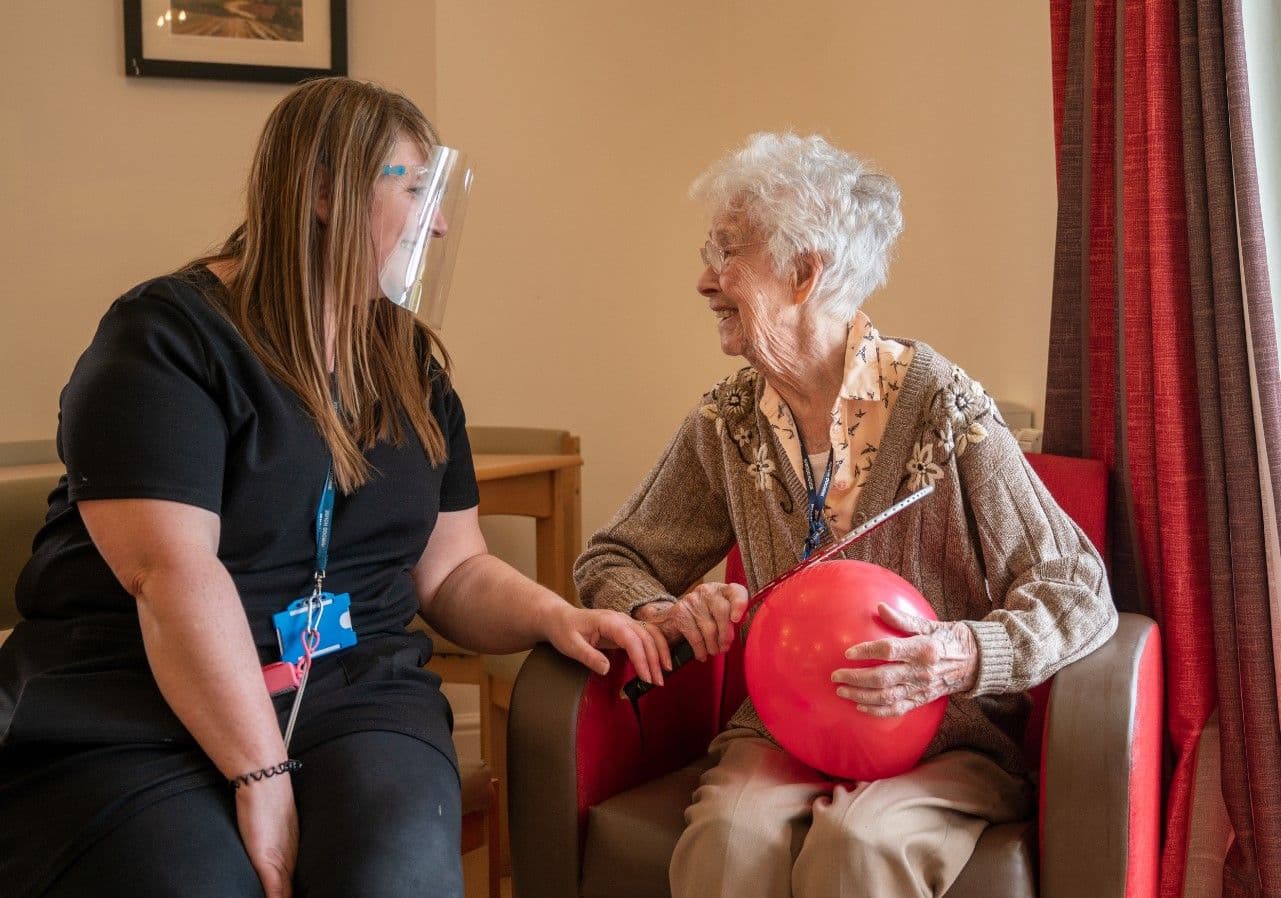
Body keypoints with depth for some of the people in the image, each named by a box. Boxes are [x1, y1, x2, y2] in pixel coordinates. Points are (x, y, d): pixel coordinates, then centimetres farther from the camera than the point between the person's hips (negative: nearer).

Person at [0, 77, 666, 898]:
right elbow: (171, 573, -18)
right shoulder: (167, 339, -7)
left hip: (355, 692, 4)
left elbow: (453, 569, 13)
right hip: (133, 712, -3)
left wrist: (554, 616, -6)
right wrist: (262, 773, -22)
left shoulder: (412, 363, 12)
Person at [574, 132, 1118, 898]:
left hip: (944, 735, -2)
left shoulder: (938, 404, -11)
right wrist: (662, 614, -12)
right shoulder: (728, 421, 2)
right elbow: (613, 560, 11)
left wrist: (966, 656, -30)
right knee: (729, 834, -29)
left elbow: (1078, 591, -11)